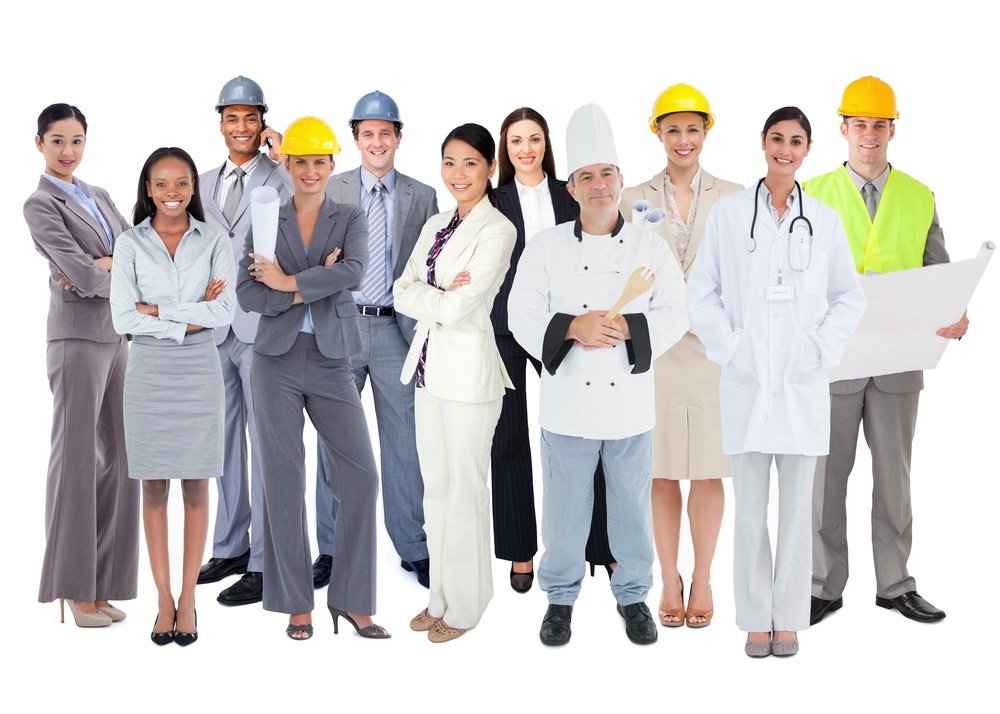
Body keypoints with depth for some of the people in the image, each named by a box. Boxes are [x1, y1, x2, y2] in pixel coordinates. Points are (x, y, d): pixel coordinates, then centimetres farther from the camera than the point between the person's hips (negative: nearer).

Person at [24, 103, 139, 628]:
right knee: (77, 458, -3)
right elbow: (80, 275, -16)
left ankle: (101, 583, 15)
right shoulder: (41, 204, -4)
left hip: (116, 336, 7)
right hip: (78, 337, -7)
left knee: (118, 456, 7)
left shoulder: (100, 197, 18)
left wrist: (104, 265, -10)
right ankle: (75, 588, 5)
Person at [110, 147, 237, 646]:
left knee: (196, 487, 4)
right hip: (149, 371, 0)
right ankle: (164, 598, 14)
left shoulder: (214, 241, 3)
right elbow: (123, 319, -7)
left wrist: (156, 310, -12)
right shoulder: (130, 244, 3)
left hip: (199, 371, 0)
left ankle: (188, 599, 12)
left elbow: (225, 311, -9)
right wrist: (191, 317, -12)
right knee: (154, 487, 4)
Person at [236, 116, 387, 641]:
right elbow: (246, 294, -4)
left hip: (331, 363, 0)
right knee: (284, 482, 2)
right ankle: (296, 603, 13)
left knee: (361, 476, -6)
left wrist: (289, 282, -12)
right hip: (278, 362, 0)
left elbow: (354, 271, -15)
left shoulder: (350, 219, 6)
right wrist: (312, 287, -13)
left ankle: (351, 600, 7)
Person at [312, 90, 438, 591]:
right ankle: (330, 549, 19)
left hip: (396, 328, 0)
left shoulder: (422, 197, 5)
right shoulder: (333, 189, 5)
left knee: (403, 444, 5)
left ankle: (413, 549, 18)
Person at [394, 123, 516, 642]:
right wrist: (443, 296, -12)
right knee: (435, 486, 13)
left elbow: (458, 307, -18)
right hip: (429, 365, 7)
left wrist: (427, 298, -1)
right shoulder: (436, 225, 13)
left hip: (469, 370, -7)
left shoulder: (497, 231, -11)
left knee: (464, 489, 2)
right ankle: (440, 595, 26)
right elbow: (402, 292, 5)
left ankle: (465, 605, 15)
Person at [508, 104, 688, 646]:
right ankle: (560, 597, 27)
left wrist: (627, 327, -19)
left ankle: (633, 595, 30)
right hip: (568, 401, -1)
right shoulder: (546, 247, 0)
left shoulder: (650, 246, 3)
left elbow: (673, 315, -1)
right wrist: (573, 327, -22)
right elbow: (522, 316, -5)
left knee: (632, 504, 11)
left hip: (631, 403, 1)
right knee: (565, 507, 9)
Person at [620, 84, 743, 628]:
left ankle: (702, 581, 17)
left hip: (714, 348, 0)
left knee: (708, 471, 3)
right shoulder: (634, 200, 7)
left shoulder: (735, 199, 7)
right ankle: (669, 582, 17)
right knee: (662, 471, 4)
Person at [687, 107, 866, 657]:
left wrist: (821, 349, -2)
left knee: (796, 505, 6)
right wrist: (728, 347, -5)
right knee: (749, 506, 3)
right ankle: (755, 618, 13)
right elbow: (701, 292, 4)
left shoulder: (824, 219, 7)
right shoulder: (728, 212, 4)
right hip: (747, 380, -1)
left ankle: (788, 618, 16)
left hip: (802, 382, 1)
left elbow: (850, 297, 10)